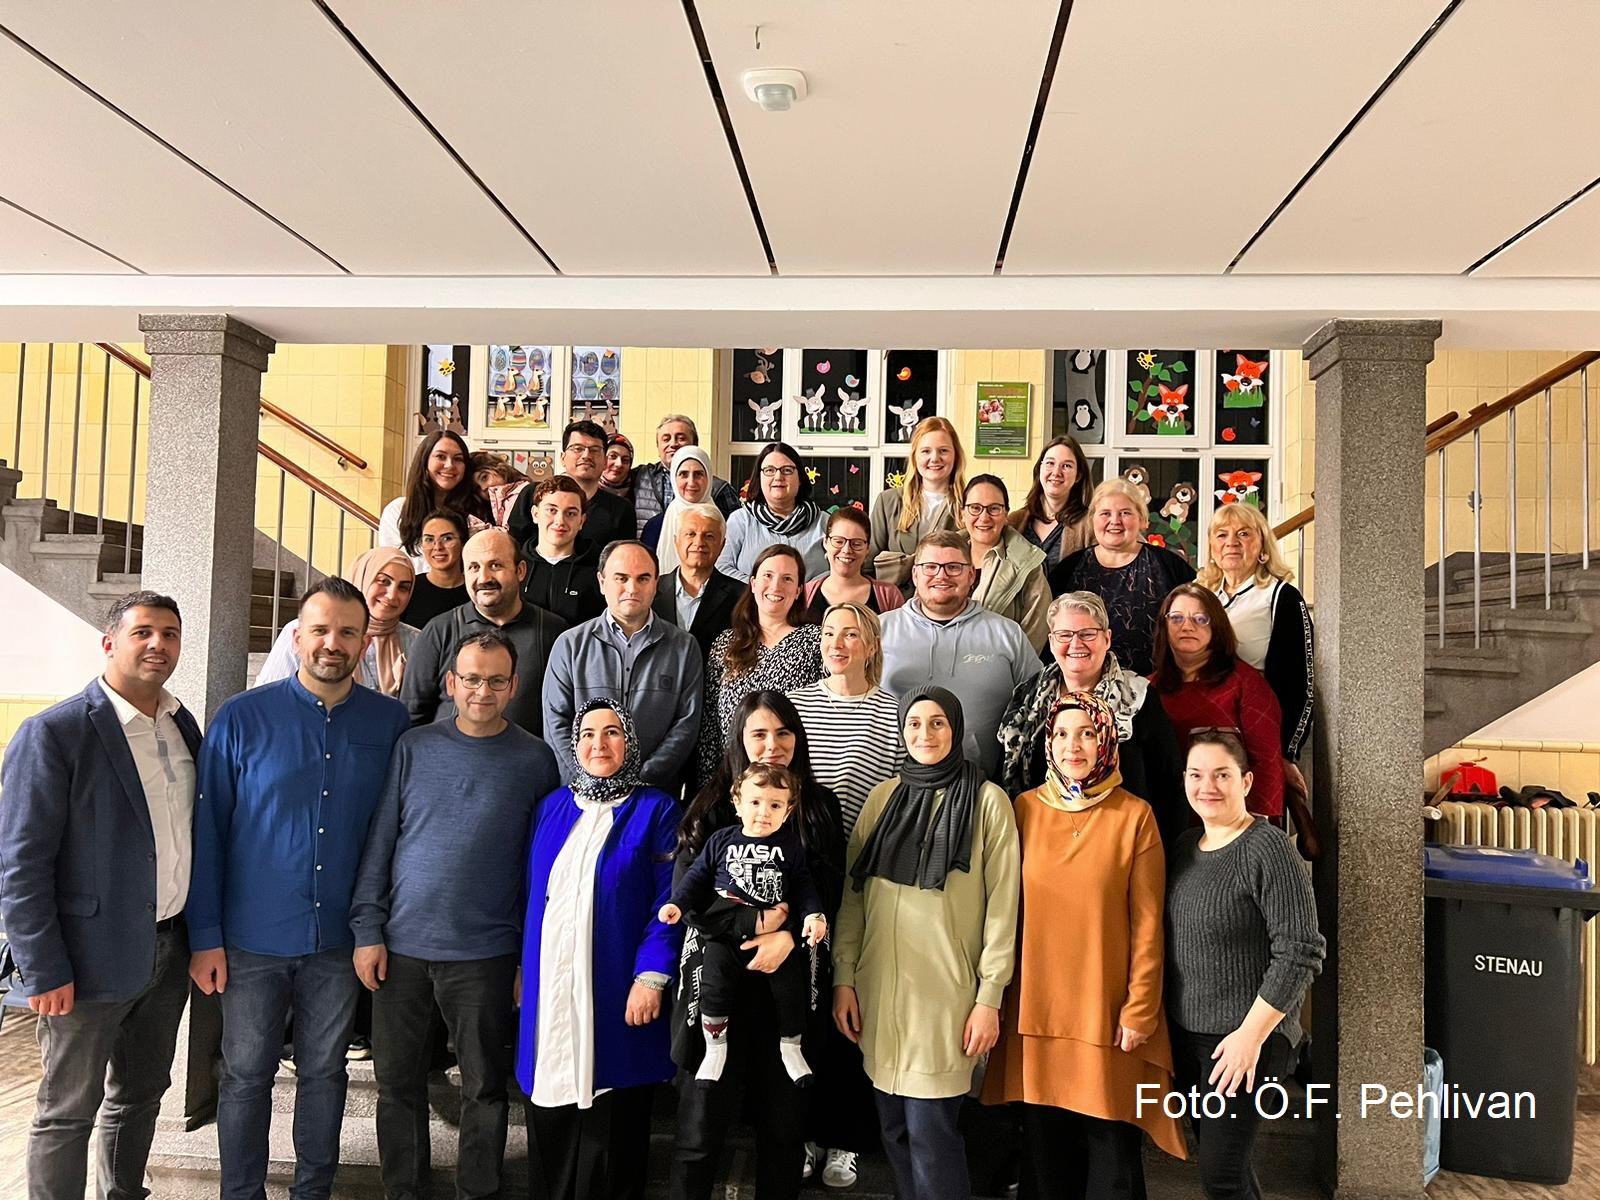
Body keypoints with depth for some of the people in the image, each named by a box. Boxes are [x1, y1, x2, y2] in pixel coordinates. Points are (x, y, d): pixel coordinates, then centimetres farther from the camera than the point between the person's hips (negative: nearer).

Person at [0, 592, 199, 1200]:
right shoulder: (53, 733, -15)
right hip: (93, 959, -7)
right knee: (68, 1110, 9)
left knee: (142, 1090, 21)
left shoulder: (182, 726, 6)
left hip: (167, 949, 7)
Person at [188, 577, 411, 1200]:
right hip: (253, 937, -1)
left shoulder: (391, 722, -4)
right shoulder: (241, 718, -7)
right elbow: (207, 831, -4)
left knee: (324, 1074, 16)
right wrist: (205, 936, -6)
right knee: (246, 1077, 12)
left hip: (340, 939, 1)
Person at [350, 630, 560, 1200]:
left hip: (485, 954, -1)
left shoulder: (535, 759, -2)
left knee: (484, 1088, 10)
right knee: (397, 1082, 13)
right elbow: (379, 842, 4)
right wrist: (368, 931, -1)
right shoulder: (414, 746, 2)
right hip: (401, 945, 2)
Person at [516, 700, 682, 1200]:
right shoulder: (552, 807, 11)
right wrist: (522, 966, 11)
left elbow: (667, 904, -7)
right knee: (549, 1117, 10)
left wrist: (651, 976, -15)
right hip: (549, 990, 4)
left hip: (615, 993, -4)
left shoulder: (656, 811, -2)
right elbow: (531, 893, 14)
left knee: (610, 1119, 4)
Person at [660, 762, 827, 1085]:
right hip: (724, 930, 0)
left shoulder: (790, 844, 5)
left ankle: (790, 1047, 22)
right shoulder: (721, 840, 5)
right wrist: (678, 903, -5)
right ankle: (715, 1048, 7)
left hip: (776, 930, 0)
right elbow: (697, 874, 8)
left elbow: (803, 884, 5)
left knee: (791, 980, -3)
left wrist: (814, 914, -10)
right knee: (715, 974, -14)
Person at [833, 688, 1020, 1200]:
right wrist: (843, 977, 3)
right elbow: (852, 893, 9)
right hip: (880, 987, 4)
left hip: (946, 990, -4)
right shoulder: (883, 797, 8)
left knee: (930, 1129, -3)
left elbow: (1001, 906, -3)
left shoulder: (988, 801, -2)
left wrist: (990, 997, -6)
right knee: (894, 1128, 11)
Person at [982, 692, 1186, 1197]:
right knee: (1044, 1142, 12)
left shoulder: (1134, 815, -4)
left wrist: (1140, 1009, -7)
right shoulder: (1025, 809, 3)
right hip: (1036, 1007, 2)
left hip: (1106, 1009, -2)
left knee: (1110, 1145, 4)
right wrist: (997, 996, 7)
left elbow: (1146, 923, -4)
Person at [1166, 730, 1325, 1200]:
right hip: (1186, 1034, 7)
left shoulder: (1267, 849, -15)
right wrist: (1170, 1019, 9)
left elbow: (1301, 953, -19)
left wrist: (1251, 1034, -19)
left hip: (1243, 1040, -7)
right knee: (1214, 1158, 17)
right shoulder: (1185, 846, 7)